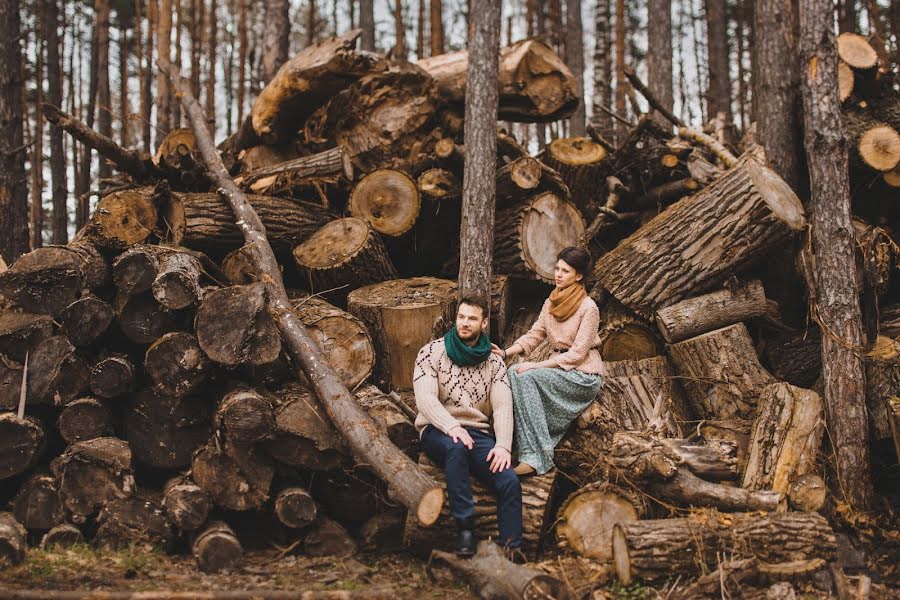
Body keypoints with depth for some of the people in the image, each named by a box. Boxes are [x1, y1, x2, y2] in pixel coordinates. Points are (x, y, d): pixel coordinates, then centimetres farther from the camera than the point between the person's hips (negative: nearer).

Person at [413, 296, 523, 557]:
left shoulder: (494, 363, 10)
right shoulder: (432, 353, 1)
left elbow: (503, 406, -2)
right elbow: (425, 399, -12)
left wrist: (503, 445, -20)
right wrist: (452, 427, -29)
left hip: (478, 433, 3)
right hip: (438, 430, -3)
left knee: (510, 482, -23)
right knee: (456, 448, -40)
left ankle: (511, 553, -17)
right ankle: (465, 529, -34)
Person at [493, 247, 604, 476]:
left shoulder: (588, 307, -12)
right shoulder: (551, 303, 10)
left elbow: (577, 353, -17)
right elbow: (534, 335, 6)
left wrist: (538, 365, -22)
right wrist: (506, 353, -12)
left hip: (583, 374, -7)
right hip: (558, 369, 7)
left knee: (528, 378, -30)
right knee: (514, 372, -21)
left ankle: (535, 457, -34)